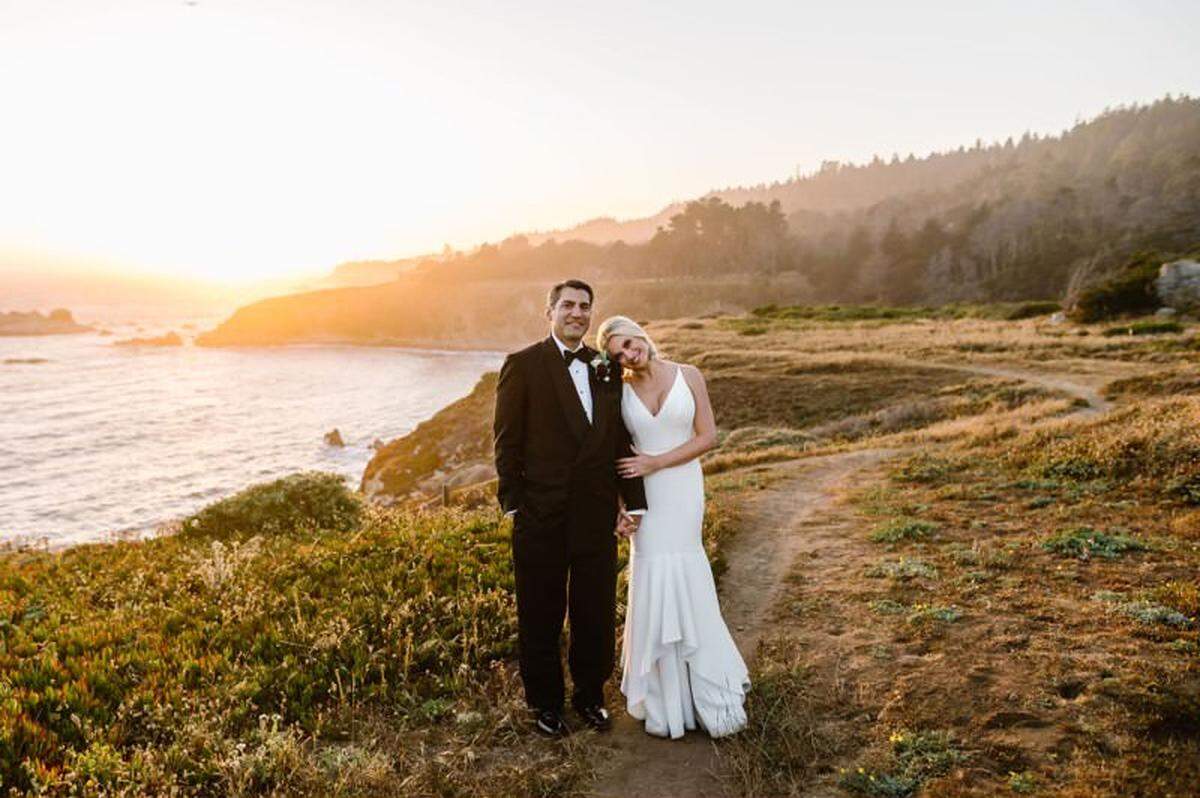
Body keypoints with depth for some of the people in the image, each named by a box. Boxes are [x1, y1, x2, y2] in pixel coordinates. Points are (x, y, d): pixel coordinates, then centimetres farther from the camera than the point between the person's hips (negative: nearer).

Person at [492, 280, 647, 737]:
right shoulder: (523, 365, -4)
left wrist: (632, 502, 5)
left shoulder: (606, 369, 9)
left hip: (597, 515, 4)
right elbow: (507, 441, -5)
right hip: (542, 517, -3)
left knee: (597, 614, 14)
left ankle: (589, 696, 35)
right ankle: (545, 703, 31)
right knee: (541, 617, 12)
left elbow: (621, 441, 10)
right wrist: (514, 505, -9)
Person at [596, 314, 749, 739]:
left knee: (678, 581, 0)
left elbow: (707, 437, -6)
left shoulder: (688, 376, -4)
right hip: (642, 496, 2)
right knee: (655, 584, 4)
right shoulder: (620, 390, 1)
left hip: (683, 489, -1)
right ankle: (666, 695, 20)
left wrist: (656, 463, -13)